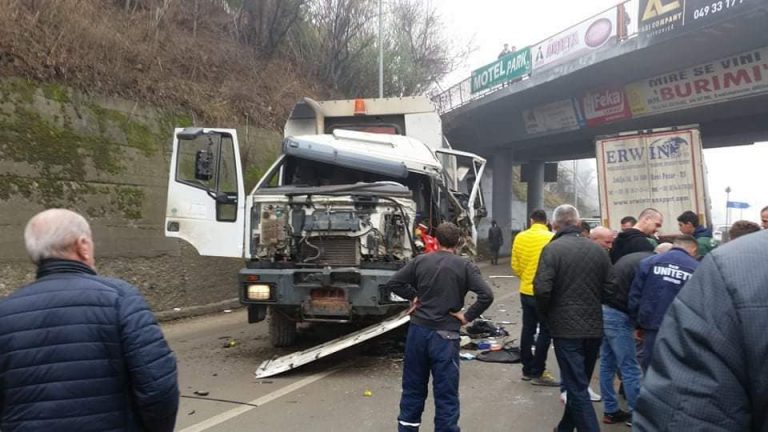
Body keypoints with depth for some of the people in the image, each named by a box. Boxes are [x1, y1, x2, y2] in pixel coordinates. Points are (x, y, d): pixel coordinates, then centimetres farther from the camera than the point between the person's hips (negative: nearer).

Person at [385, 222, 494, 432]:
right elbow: (487, 295, -15)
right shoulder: (465, 266, -6)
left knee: (413, 387, 18)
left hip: (417, 330, 4)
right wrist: (467, 316, -6)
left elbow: (393, 283, 3)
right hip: (445, 335, -3)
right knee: (446, 394, 5)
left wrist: (413, 297, 10)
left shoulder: (420, 261, 2)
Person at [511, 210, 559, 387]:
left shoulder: (520, 237, -1)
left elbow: (515, 266, 4)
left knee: (527, 330, 14)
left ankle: (527, 369, 23)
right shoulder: (552, 238, -14)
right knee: (545, 332, 5)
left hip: (526, 291, 5)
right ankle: (537, 373, 8)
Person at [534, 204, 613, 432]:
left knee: (577, 388, 1)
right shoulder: (598, 249, 2)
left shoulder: (552, 249, -12)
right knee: (580, 384, 21)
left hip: (566, 327, -5)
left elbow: (542, 289, -20)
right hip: (594, 327, 6)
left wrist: (547, 316, -2)